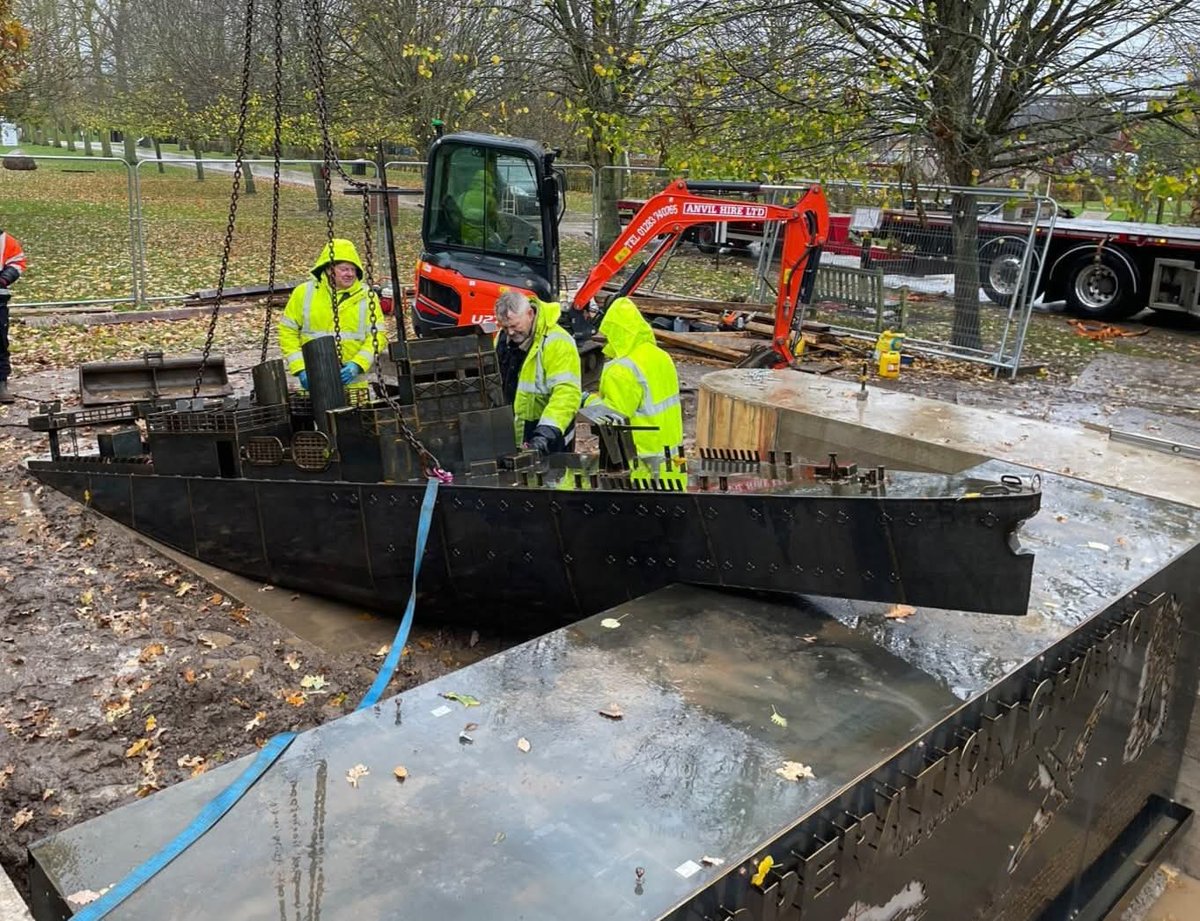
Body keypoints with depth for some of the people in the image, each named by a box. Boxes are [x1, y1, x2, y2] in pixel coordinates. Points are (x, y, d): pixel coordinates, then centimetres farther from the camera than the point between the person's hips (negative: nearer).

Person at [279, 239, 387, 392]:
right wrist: (300, 368, -5)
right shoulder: (304, 293, 4)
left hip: (353, 382, 0)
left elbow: (378, 335, -1)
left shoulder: (366, 296, 4)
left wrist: (358, 364, -16)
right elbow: (288, 332, 7)